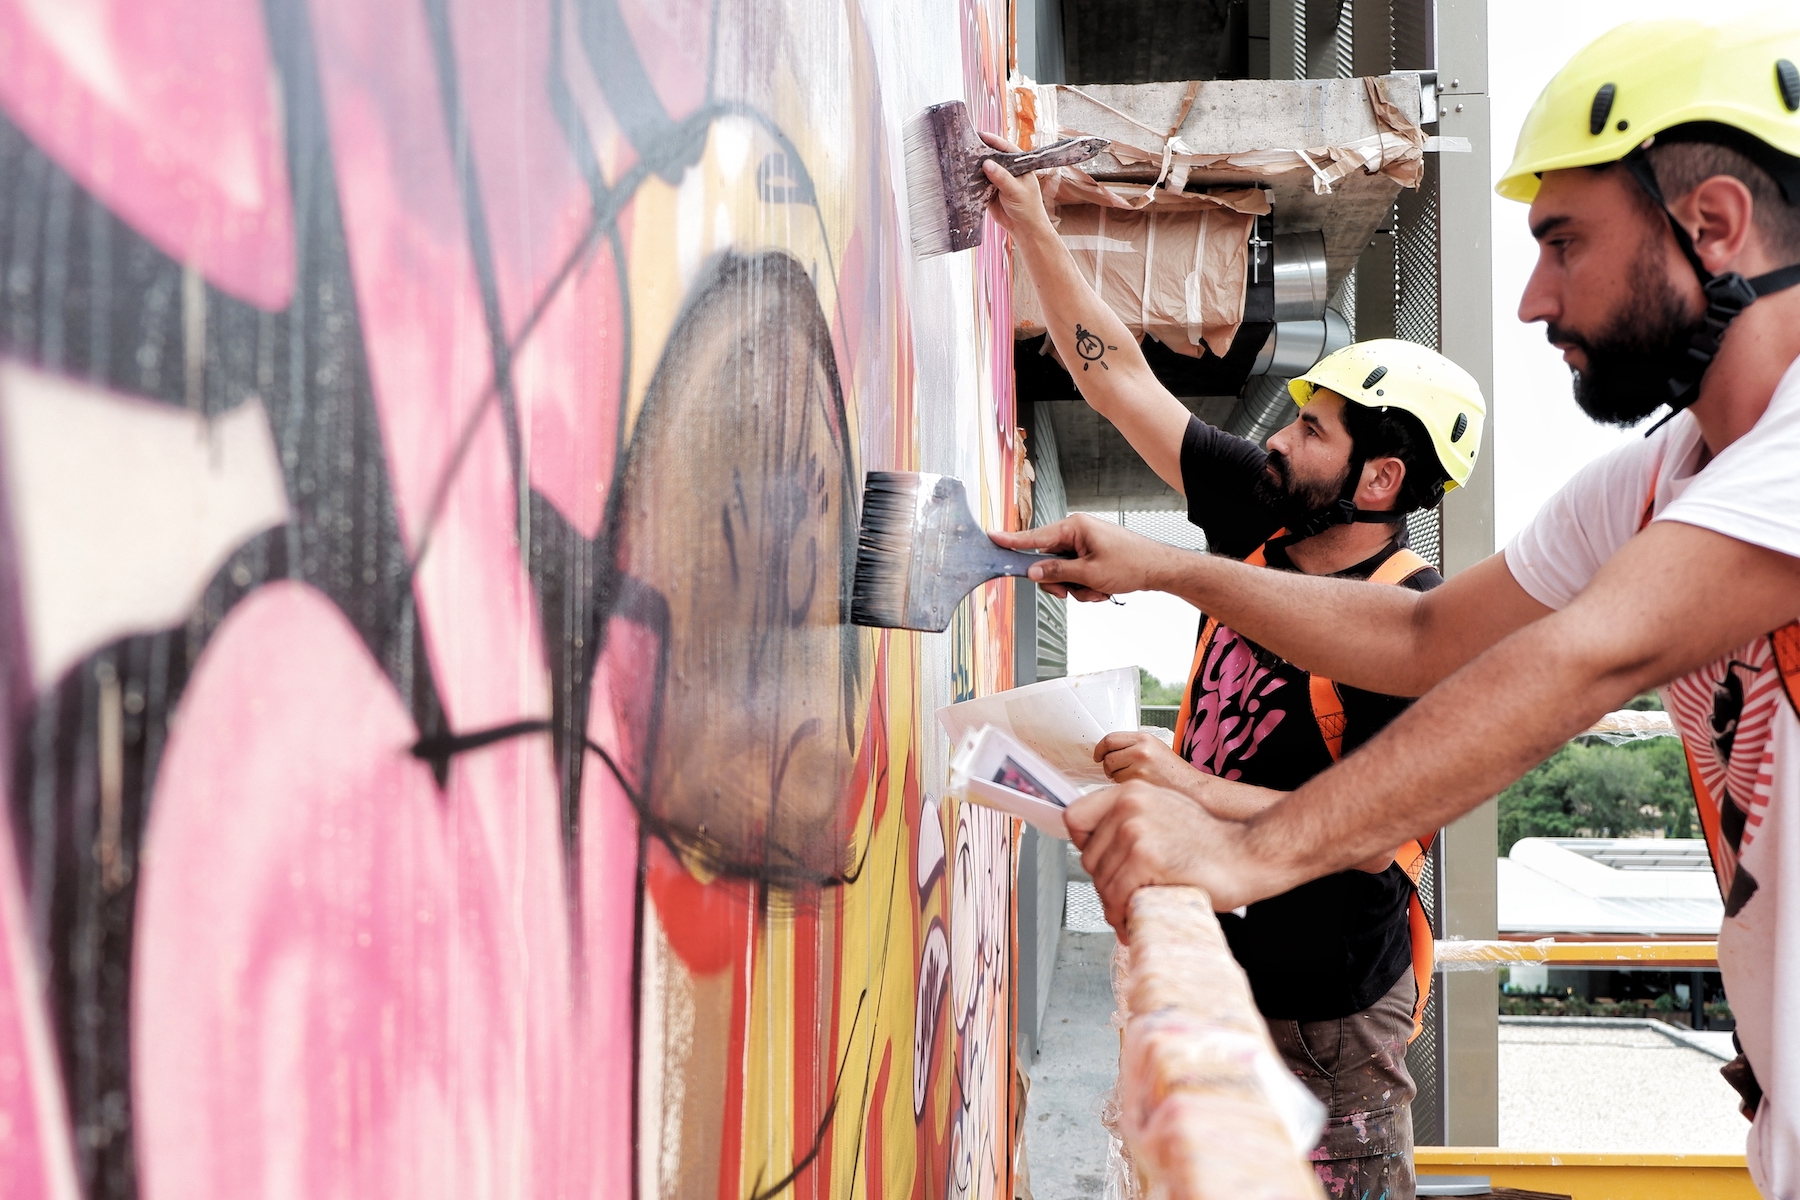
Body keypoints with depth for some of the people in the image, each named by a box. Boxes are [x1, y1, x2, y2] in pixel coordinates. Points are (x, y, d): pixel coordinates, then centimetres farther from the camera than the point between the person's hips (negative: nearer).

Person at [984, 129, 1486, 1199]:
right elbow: (1123, 381, 3)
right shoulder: (1266, 520, -2)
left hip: (1328, 1007, -7)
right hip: (1209, 953, 7)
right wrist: (1034, 232, 3)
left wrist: (1194, 790, -31)